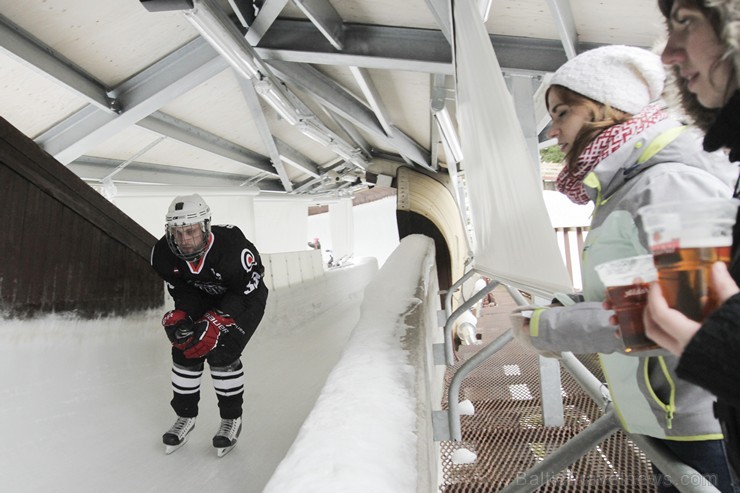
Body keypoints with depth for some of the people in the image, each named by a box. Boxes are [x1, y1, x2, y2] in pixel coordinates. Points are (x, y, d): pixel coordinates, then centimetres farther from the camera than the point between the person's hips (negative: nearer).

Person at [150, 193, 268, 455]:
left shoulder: (233, 247, -39)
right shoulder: (164, 253, -22)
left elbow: (247, 293, -27)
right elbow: (181, 289, -5)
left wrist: (216, 322, -34)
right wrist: (180, 315, -22)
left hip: (245, 299, -5)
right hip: (205, 299, 5)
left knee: (222, 352, -18)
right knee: (184, 350, -5)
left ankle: (232, 419, 5)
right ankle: (185, 415, 18)